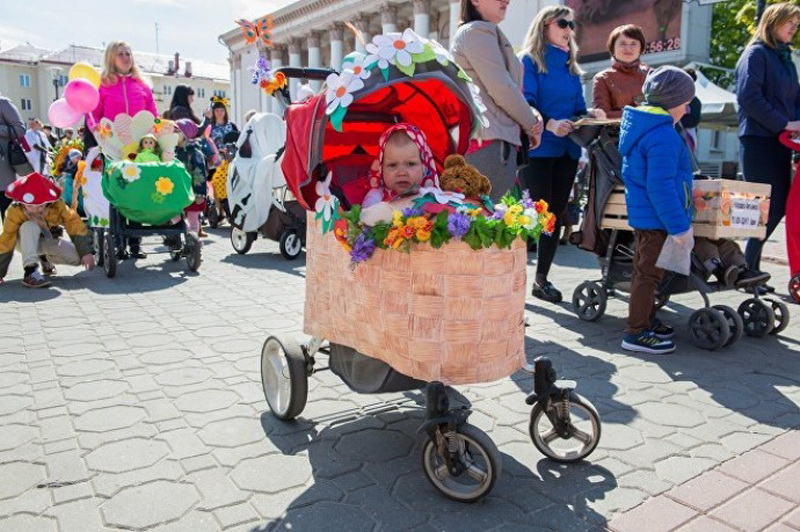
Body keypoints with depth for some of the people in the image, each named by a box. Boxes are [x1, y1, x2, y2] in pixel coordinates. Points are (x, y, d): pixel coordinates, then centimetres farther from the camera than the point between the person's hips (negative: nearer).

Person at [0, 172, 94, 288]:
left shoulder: (57, 206, -27)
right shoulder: (15, 211, -29)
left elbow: (75, 225, -25)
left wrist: (86, 252, -31)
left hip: (49, 241, 3)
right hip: (28, 243, -3)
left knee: (77, 257, -20)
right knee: (29, 227, -36)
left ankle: (46, 258, 12)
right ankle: (30, 271, -38)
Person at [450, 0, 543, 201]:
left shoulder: (484, 33, 27)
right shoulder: (478, 31, -5)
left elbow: (500, 88, 24)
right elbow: (501, 89, -13)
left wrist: (532, 114, 6)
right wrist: (532, 123, 1)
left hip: (490, 140, 10)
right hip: (490, 143, -10)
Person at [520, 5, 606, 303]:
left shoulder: (570, 66, 19)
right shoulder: (529, 61, -1)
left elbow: (577, 108, 20)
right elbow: (525, 105, -14)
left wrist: (590, 114, -2)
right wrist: (548, 124, -30)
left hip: (567, 150, 7)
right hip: (538, 149, -7)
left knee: (556, 215, 8)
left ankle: (542, 279, 17)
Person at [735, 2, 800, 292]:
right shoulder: (756, 54, -4)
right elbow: (749, 97, -15)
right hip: (758, 140, -8)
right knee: (768, 208, -9)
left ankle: (748, 268, 13)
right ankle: (746, 268, 2)